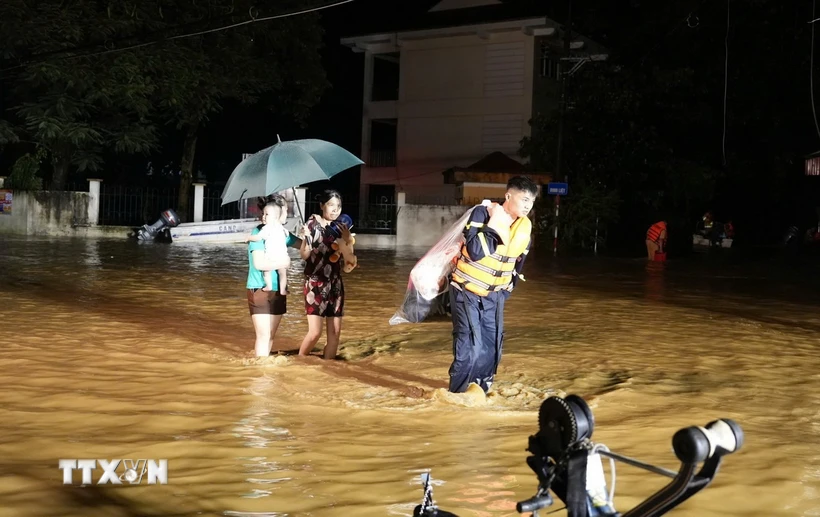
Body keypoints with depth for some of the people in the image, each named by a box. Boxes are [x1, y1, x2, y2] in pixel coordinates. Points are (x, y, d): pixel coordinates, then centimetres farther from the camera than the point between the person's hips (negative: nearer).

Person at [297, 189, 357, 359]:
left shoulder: (341, 229, 6)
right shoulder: (313, 224, -4)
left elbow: (350, 265, 3)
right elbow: (304, 254, -12)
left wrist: (346, 242, -12)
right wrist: (306, 237, -27)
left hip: (335, 284, 5)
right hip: (315, 284, -5)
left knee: (335, 331, 4)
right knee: (315, 332, -11)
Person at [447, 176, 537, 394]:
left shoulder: (525, 227, -2)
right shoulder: (483, 213, -19)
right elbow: (475, 252, -32)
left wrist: (506, 291, 15)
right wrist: (494, 224, -29)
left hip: (493, 295, 6)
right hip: (467, 291, -6)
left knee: (493, 346, 5)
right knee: (470, 345, -13)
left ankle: (481, 390, 22)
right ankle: (458, 393, 1)